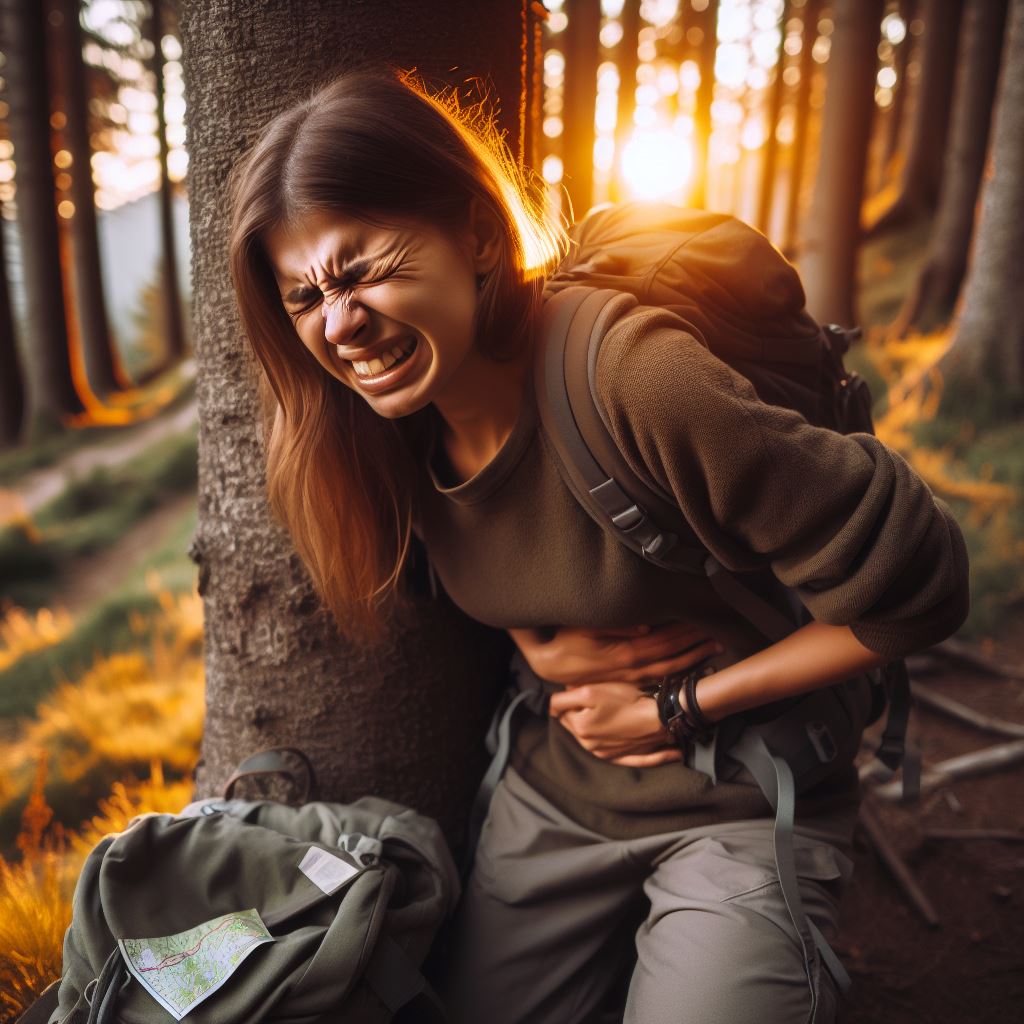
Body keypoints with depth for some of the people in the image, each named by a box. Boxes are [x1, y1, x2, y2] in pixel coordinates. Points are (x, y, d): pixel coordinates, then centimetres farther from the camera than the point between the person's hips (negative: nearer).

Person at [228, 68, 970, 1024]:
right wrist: (543, 653, -13)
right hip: (551, 793, 6)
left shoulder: (630, 374, -30)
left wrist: (673, 708, -15)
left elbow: (912, 579, -22)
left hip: (740, 805, -5)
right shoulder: (398, 427, -8)